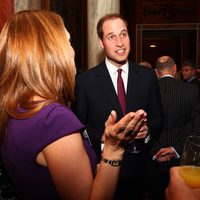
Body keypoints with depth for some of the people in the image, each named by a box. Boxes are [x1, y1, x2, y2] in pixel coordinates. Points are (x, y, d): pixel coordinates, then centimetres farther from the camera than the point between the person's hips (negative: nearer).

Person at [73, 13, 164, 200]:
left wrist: (148, 129, -15)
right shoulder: (84, 80, -9)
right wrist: (102, 137, -22)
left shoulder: (148, 76, -1)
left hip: (137, 170, 3)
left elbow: (158, 118, 5)